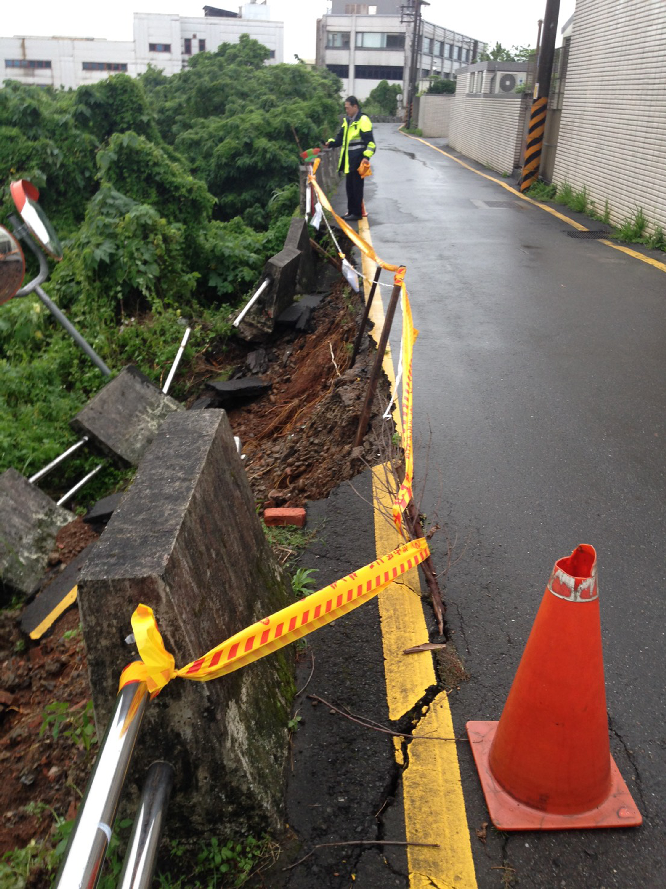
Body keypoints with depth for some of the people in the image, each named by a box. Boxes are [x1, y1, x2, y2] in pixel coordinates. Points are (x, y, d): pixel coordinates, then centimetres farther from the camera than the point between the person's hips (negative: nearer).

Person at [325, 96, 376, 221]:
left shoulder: (363, 120, -10)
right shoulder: (347, 121, 15)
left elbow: (370, 141, -15)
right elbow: (340, 138, 22)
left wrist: (366, 156, -24)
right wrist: (331, 143, 3)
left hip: (358, 159, -8)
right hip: (348, 159, 9)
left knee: (357, 186, -4)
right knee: (349, 186, 13)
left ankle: (357, 212, 3)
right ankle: (351, 211, 21)